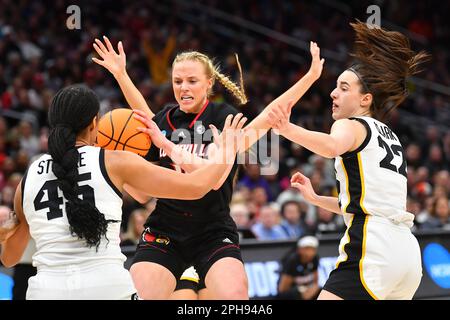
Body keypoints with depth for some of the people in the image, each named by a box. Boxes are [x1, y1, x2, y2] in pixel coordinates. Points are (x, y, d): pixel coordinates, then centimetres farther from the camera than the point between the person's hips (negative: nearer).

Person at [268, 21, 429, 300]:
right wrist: (316, 199, 29)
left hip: (373, 249, -9)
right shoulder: (389, 136, 26)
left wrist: (288, 130, -41)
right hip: (407, 250, 9)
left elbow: (333, 146, -26)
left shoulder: (352, 125, 1)